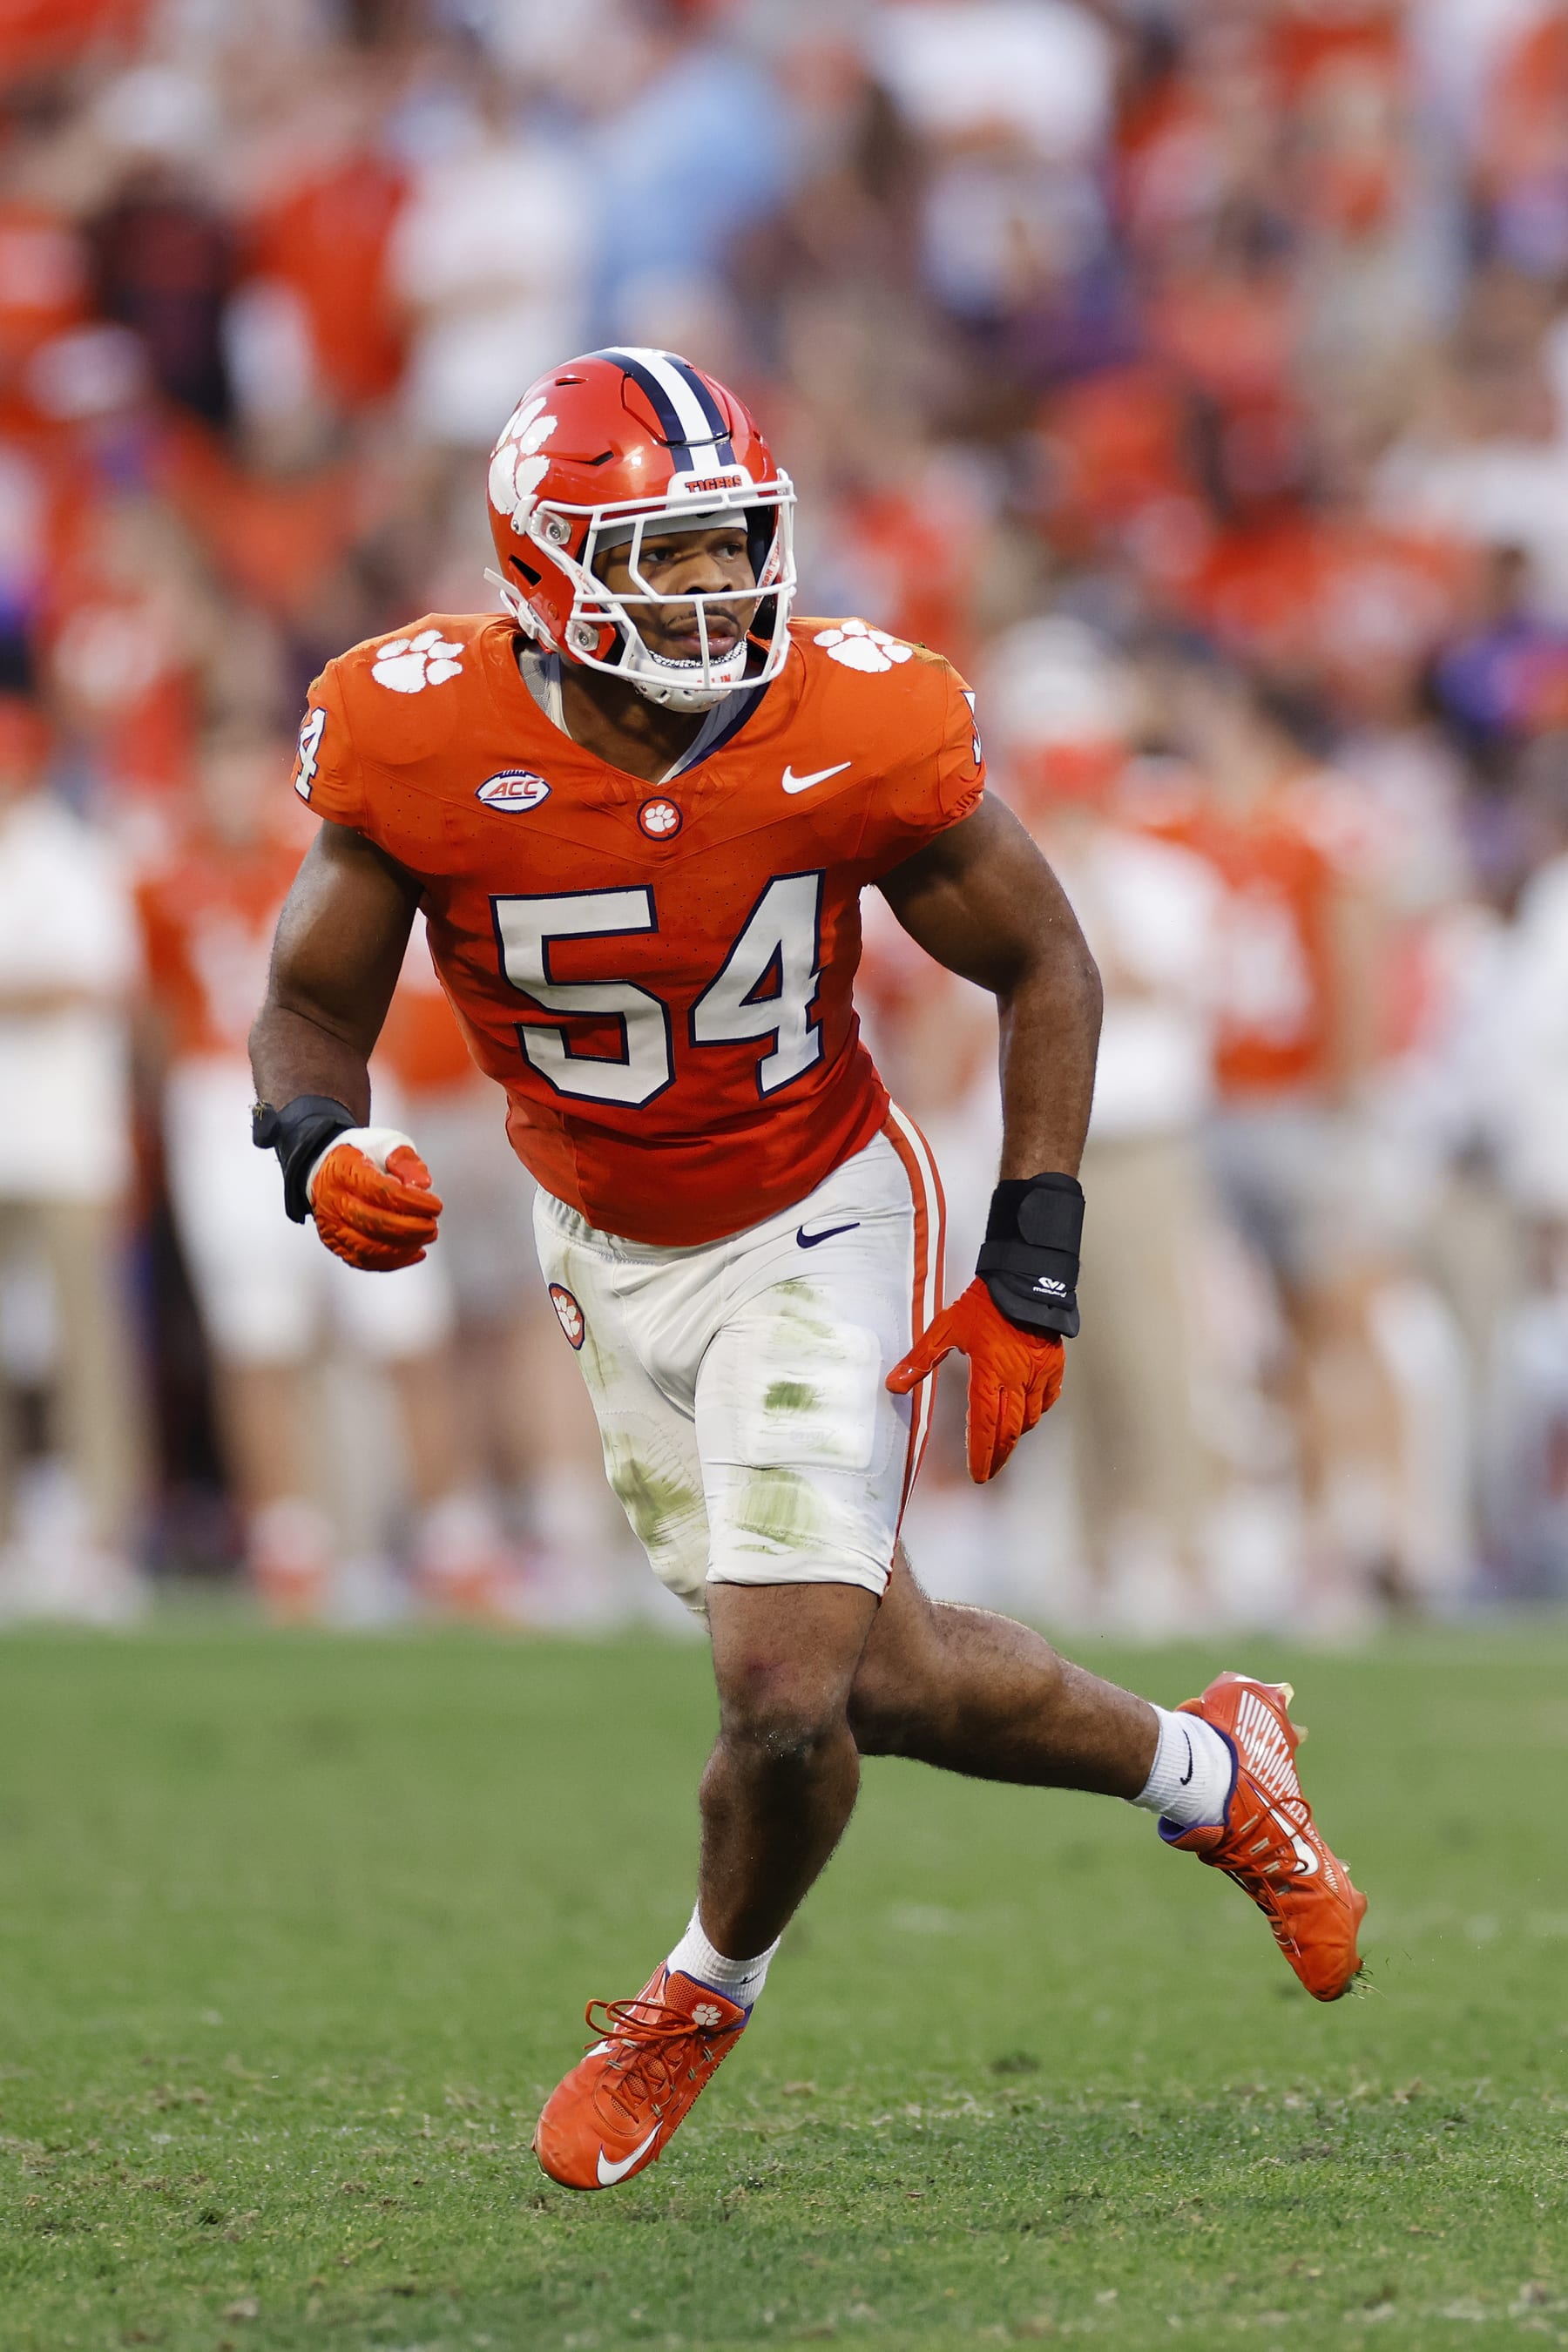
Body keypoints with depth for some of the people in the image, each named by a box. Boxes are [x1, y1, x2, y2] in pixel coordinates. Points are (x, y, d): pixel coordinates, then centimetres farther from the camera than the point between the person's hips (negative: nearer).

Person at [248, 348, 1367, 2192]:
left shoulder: (853, 732, -23)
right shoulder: (424, 744, -21)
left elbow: (1042, 967, -7)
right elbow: (312, 1006, -6)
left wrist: (1031, 1277, -10)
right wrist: (323, 1149, -29)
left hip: (817, 1227, -3)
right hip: (610, 1255, 3)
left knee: (786, 1695, -15)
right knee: (881, 1674, 10)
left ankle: (707, 1992, 19)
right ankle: (1212, 1777, 40)